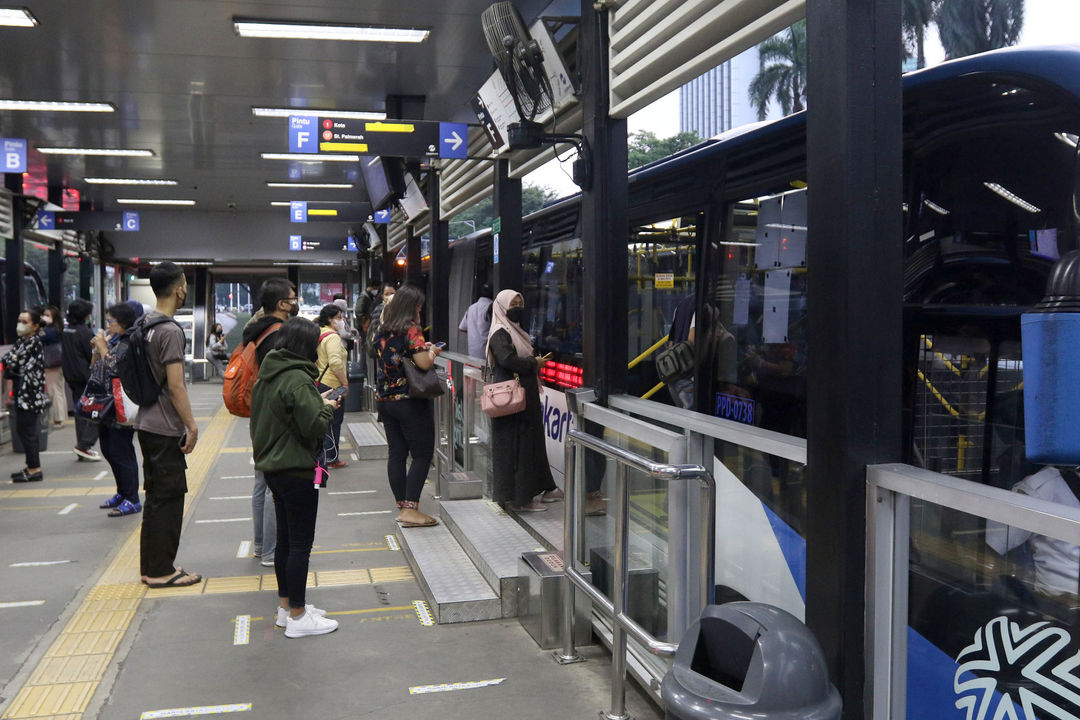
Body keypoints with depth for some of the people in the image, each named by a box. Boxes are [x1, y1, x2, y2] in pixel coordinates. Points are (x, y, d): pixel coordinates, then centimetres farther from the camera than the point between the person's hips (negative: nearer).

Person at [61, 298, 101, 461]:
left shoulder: (65, 331, 8)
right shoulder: (85, 332, -16)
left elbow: (65, 354, 15)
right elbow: (93, 356, -15)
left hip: (72, 378, 8)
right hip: (86, 377, -8)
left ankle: (82, 446, 16)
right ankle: (85, 444, -11)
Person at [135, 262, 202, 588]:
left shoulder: (143, 323, 10)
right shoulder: (170, 331, -19)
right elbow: (175, 385, -21)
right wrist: (191, 425, -14)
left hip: (146, 423, 9)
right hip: (166, 428, -9)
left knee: (155, 496, 16)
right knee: (168, 497, -1)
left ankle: (151, 566, 25)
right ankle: (161, 571, 7)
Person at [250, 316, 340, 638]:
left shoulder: (267, 374, 9)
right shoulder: (297, 379, -21)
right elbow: (314, 426, -22)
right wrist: (327, 407, -5)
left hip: (273, 466, 10)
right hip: (296, 470, -10)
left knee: (285, 539, 18)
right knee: (301, 543, -1)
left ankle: (286, 606, 29)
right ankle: (298, 617, 7)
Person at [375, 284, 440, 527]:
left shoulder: (383, 331, 10)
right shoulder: (411, 330, -13)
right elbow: (424, 363, -21)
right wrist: (432, 351, 0)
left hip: (384, 400, 7)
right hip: (410, 402, -7)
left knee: (396, 453, 9)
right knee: (422, 455, -1)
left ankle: (403, 507, 14)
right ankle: (410, 509, -7)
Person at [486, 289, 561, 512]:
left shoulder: (514, 331, 18)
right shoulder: (500, 334, -12)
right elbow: (507, 359, -28)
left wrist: (535, 362, 2)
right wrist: (534, 363, -16)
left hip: (524, 397, 10)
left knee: (531, 442, 15)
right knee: (514, 446, -5)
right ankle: (517, 498, 1)